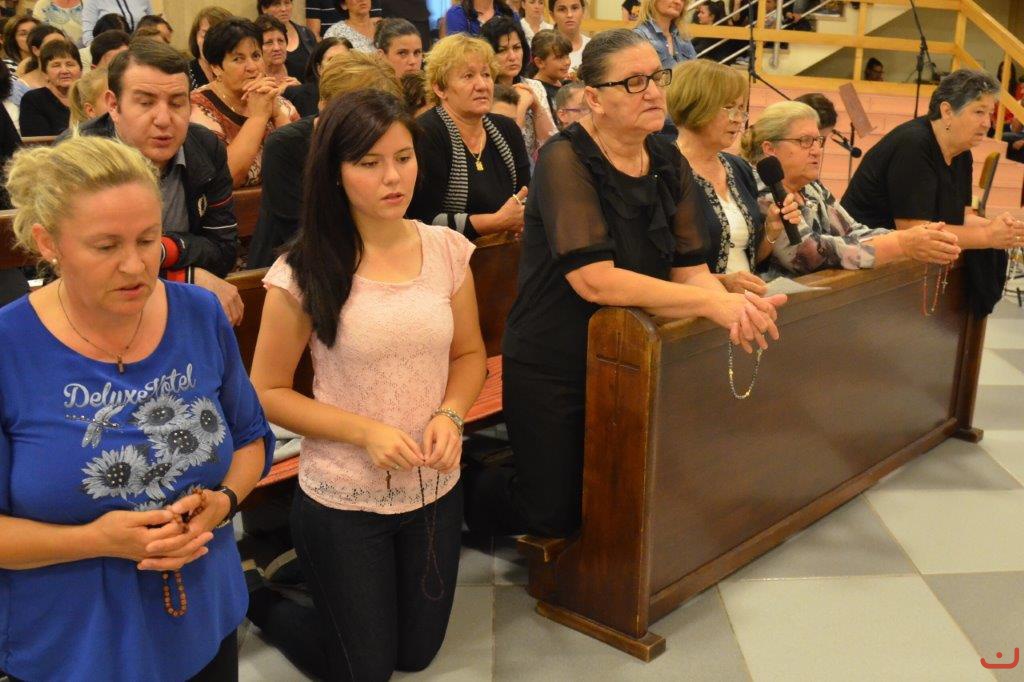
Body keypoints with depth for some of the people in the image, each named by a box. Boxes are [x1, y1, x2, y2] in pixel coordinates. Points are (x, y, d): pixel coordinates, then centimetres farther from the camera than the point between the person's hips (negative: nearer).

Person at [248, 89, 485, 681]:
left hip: (436, 490, 4)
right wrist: (365, 431, -22)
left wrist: (450, 414, -14)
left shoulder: (448, 250, -7)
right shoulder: (303, 273, -17)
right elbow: (269, 392, -9)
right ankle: (256, 593, 38)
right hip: (344, 500, -4)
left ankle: (314, 573, 47)